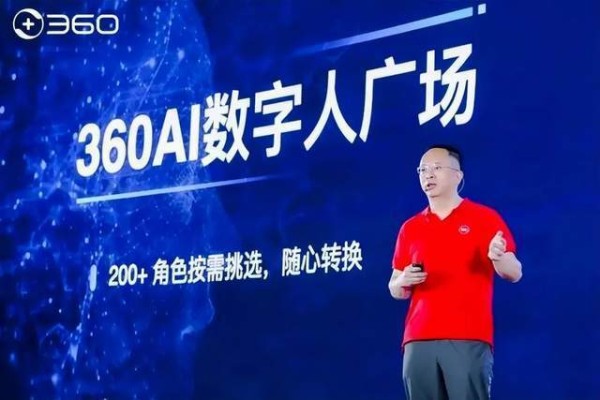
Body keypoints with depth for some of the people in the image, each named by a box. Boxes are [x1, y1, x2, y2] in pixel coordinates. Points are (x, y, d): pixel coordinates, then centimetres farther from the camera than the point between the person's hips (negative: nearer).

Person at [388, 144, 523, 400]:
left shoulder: (485, 218, 5)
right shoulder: (410, 228, 15)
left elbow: (514, 273, -1)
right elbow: (395, 290, 18)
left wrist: (497, 257, -24)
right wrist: (402, 281, -6)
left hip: (469, 339, -4)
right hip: (418, 340, 4)